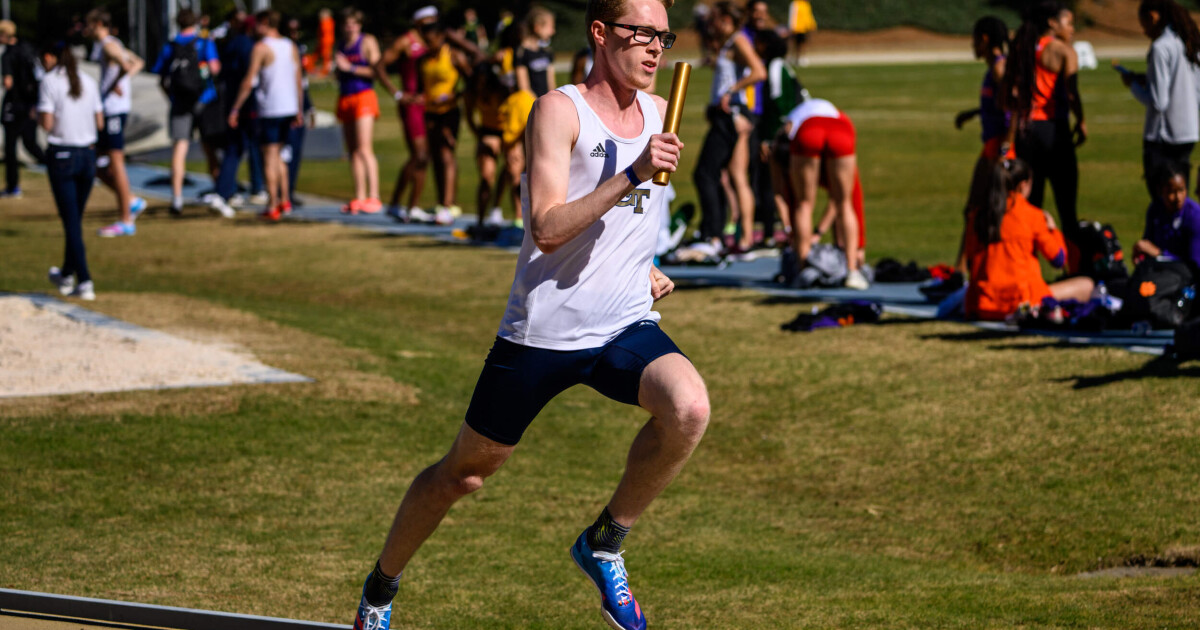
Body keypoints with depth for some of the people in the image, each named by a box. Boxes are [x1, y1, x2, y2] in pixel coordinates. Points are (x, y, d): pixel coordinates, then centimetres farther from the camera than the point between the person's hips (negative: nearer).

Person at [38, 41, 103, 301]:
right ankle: (67, 275, 31)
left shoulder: (50, 82, -8)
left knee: (71, 221, -1)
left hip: (61, 155, -5)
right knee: (76, 218, 18)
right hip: (87, 153, 5)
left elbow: (47, 123, -14)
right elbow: (99, 122, 7)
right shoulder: (89, 82, 6)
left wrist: (39, 116, 6)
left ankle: (85, 282, -6)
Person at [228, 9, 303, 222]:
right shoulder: (291, 47, 11)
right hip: (289, 107, 6)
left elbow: (248, 82, -10)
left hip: (269, 108, -6)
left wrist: (235, 109, -5)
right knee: (277, 155, 19)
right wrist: (299, 110, 21)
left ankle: (272, 206, -4)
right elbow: (298, 82, 13)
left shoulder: (261, 47, -8)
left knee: (270, 157, -2)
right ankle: (285, 201, 14)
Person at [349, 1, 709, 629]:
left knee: (689, 408, -26)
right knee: (466, 471, 9)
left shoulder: (657, 112, 9)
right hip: (542, 333, -4)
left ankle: (603, 544, -6)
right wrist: (633, 175, -31)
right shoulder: (559, 111, -11)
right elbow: (546, 230, -24)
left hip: (625, 328, 4)